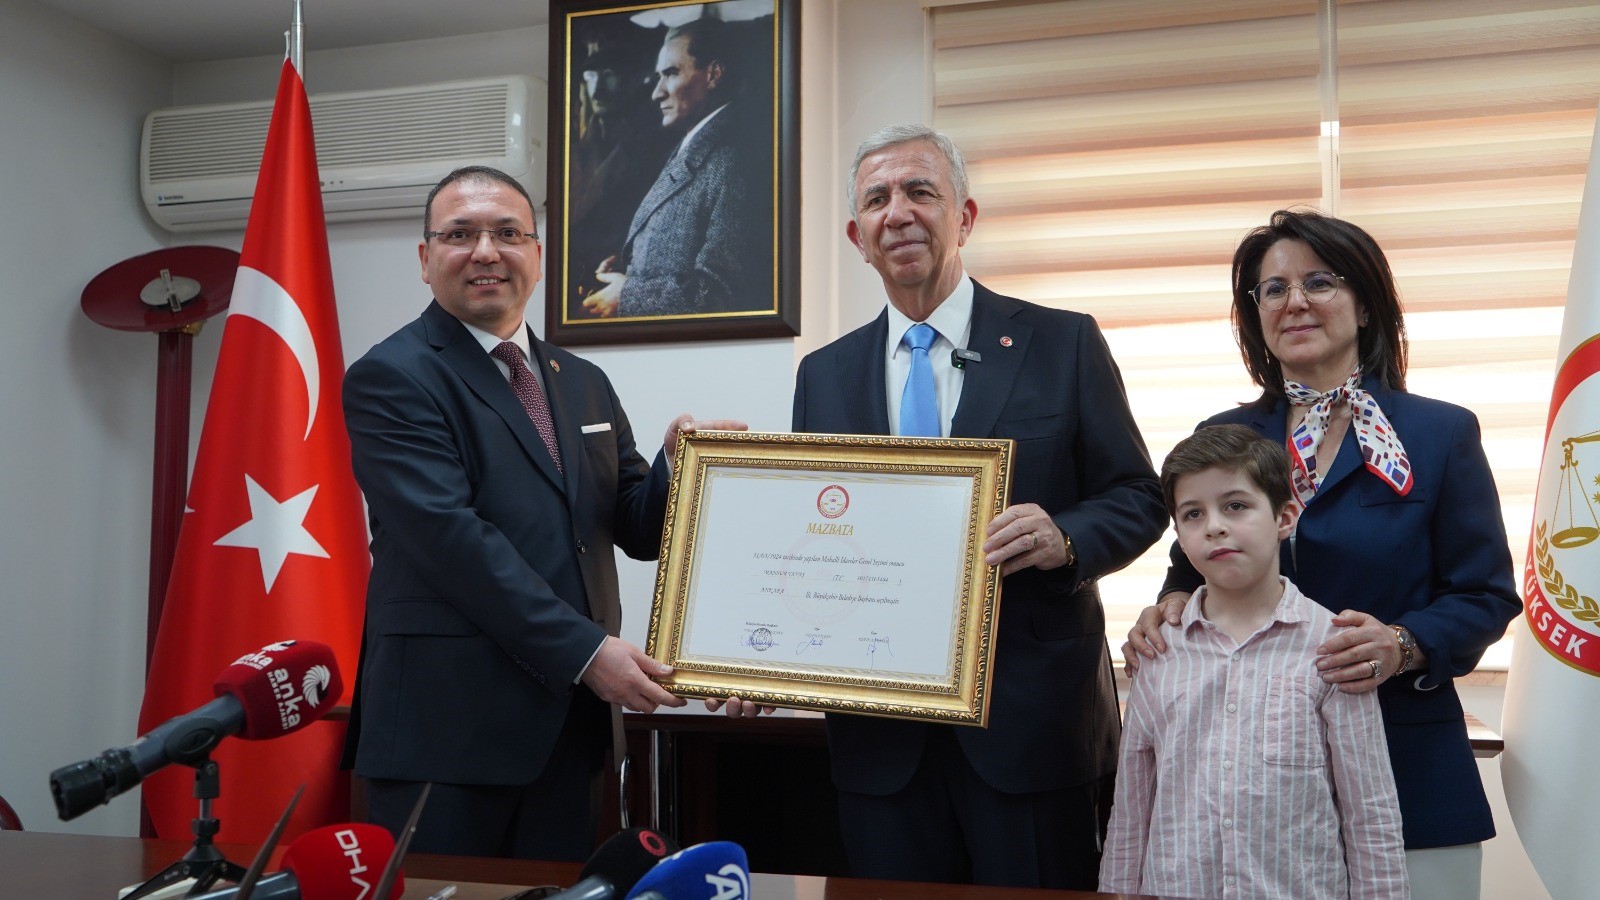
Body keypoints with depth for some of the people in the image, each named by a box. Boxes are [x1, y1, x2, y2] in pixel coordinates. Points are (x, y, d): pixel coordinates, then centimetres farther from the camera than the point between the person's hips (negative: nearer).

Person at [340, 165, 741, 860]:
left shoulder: (584, 384, 15)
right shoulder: (390, 377, -6)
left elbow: (640, 530, 13)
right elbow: (450, 535, -17)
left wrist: (677, 463, -8)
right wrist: (584, 650, -21)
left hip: (570, 718, 6)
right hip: (447, 721, -6)